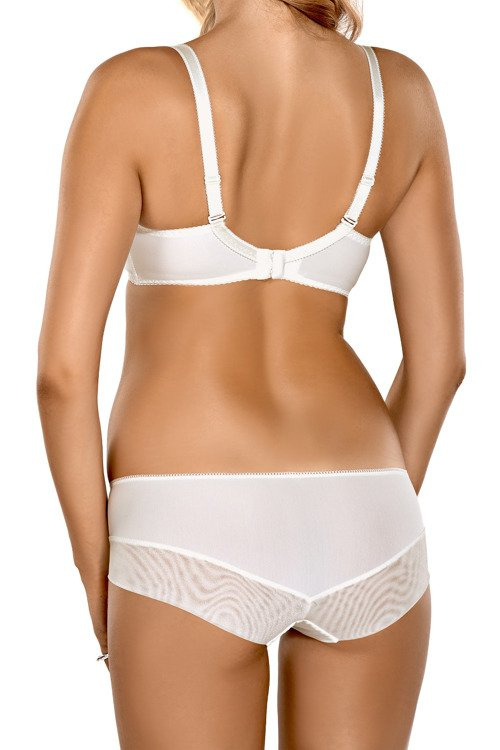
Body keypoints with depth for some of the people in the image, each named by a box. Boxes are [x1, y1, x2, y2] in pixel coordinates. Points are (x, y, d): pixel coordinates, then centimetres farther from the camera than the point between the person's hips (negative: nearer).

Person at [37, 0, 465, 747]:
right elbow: (440, 355, 7)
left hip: (195, 543, -4)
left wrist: (100, 576, 2)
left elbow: (64, 367, -11)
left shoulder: (133, 91, -10)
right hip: (356, 531, 4)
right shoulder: (403, 90, 3)